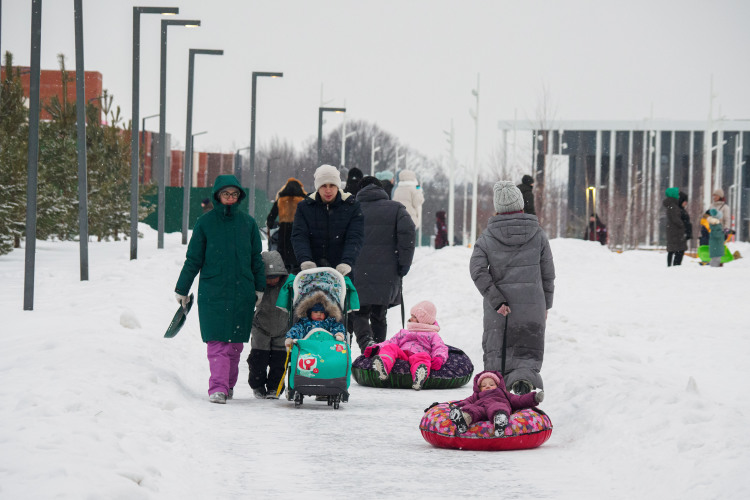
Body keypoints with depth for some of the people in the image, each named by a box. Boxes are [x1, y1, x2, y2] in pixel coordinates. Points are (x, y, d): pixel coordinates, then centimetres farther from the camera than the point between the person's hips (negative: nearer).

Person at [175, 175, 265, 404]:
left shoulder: (247, 222, 8)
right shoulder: (205, 222, 2)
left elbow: (256, 258, 15)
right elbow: (193, 259, 7)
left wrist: (259, 287, 10)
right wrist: (182, 289, 9)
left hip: (242, 291, 2)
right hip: (212, 292, -2)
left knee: (235, 343, 3)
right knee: (217, 342, -11)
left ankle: (228, 385, 14)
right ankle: (218, 387, -16)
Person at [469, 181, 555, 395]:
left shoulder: (488, 236, 0)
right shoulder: (537, 234, 1)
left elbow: (477, 269, -12)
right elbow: (548, 273, 5)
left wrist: (497, 301, -12)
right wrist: (546, 305, 16)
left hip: (498, 311, 0)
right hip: (532, 306, 0)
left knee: (496, 355, 13)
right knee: (528, 354, 3)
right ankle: (524, 377, -27)